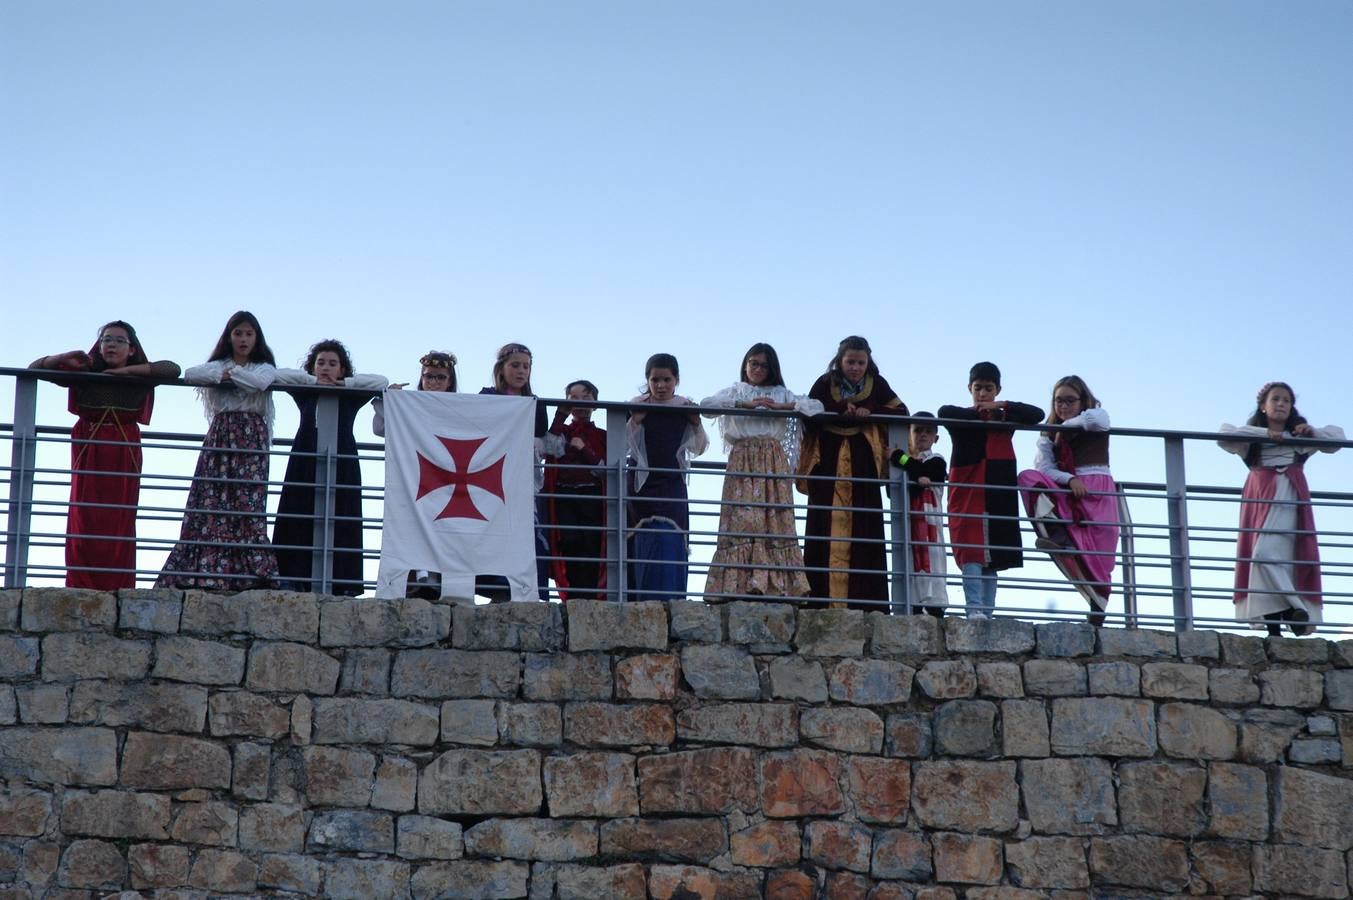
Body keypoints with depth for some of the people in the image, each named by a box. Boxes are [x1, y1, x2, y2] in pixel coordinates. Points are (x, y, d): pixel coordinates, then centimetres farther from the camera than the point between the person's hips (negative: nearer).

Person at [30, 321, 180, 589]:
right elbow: (35, 367, 12)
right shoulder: (84, 374, 9)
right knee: (84, 521, -8)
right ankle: (82, 591, -11)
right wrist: (65, 359, -6)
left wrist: (127, 370, -6)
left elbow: (173, 369, -6)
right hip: (88, 453, 0)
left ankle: (118, 591, -10)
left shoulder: (140, 378, 9)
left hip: (124, 454, 0)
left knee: (119, 524, -6)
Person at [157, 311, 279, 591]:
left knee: (248, 500, -14)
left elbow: (258, 383, -11)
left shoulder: (265, 368, 14)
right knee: (210, 501, -10)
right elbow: (191, 374, -1)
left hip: (251, 440, -2)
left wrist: (231, 372, 1)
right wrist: (222, 373, -7)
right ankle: (206, 572, -14)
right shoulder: (218, 364, 19)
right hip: (220, 436, 2)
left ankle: (253, 573, -19)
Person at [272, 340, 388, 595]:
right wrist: (313, 380, 7)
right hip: (305, 462, 1)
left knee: (338, 524, -8)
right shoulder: (305, 394, 17)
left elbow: (381, 382, 7)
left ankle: (340, 584, -13)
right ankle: (295, 581, -11)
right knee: (300, 523, -7)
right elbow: (279, 375, 8)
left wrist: (343, 382, 6)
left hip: (340, 464, -1)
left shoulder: (351, 397, 15)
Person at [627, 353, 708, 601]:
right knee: (645, 543, -6)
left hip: (672, 486, 1)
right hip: (642, 483, -1)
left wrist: (696, 423, -7)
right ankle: (645, 601, -6)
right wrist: (635, 420, -16)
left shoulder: (685, 407, 5)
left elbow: (699, 448, 9)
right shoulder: (638, 405, 0)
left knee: (670, 541, -8)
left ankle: (670, 598, -6)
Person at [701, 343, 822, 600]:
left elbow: (816, 406, 7)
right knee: (743, 518, -13)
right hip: (742, 462, -1)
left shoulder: (781, 393, 19)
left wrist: (781, 406, -5)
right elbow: (706, 404, -2)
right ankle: (743, 582, -19)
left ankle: (776, 584, -14)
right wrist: (745, 404, -8)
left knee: (776, 519, -8)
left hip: (773, 462, 1)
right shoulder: (736, 391, 17)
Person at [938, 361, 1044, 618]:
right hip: (968, 490, -3)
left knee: (992, 554, 3)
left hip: (998, 493, 3)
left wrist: (1003, 406, -3)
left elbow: (1037, 415, 3)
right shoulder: (961, 418, 11)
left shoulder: (1006, 418, 18)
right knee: (971, 550, -15)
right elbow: (944, 413, -13)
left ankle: (988, 612, 4)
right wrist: (980, 415, -3)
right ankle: (974, 609, -25)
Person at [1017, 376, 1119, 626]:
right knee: (1028, 477, -23)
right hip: (1065, 493, 3)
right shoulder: (1049, 433, 17)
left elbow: (1096, 420, -17)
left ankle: (1097, 614, -8)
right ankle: (1057, 535, -37)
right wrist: (1070, 479, -17)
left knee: (1098, 555, -11)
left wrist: (1066, 425, 0)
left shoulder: (1097, 415, 11)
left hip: (1098, 490, -3)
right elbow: (1044, 468, 1)